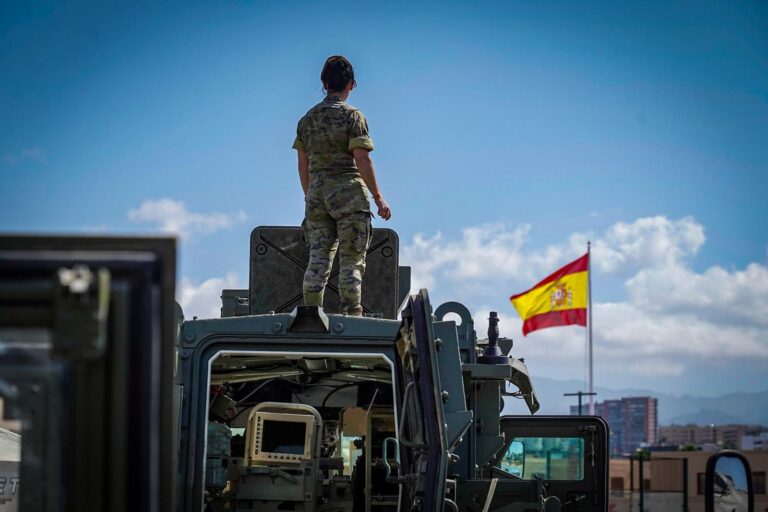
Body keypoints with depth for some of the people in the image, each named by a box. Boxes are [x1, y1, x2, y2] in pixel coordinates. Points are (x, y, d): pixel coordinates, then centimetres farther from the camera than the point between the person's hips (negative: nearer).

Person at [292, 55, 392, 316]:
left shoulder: (308, 118, 12)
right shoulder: (352, 116, -4)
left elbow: (303, 165, 14)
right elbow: (362, 160, -10)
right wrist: (378, 197, -7)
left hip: (317, 194, 5)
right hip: (349, 193, -5)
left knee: (318, 259, 5)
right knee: (351, 260, -3)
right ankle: (352, 315, -8)